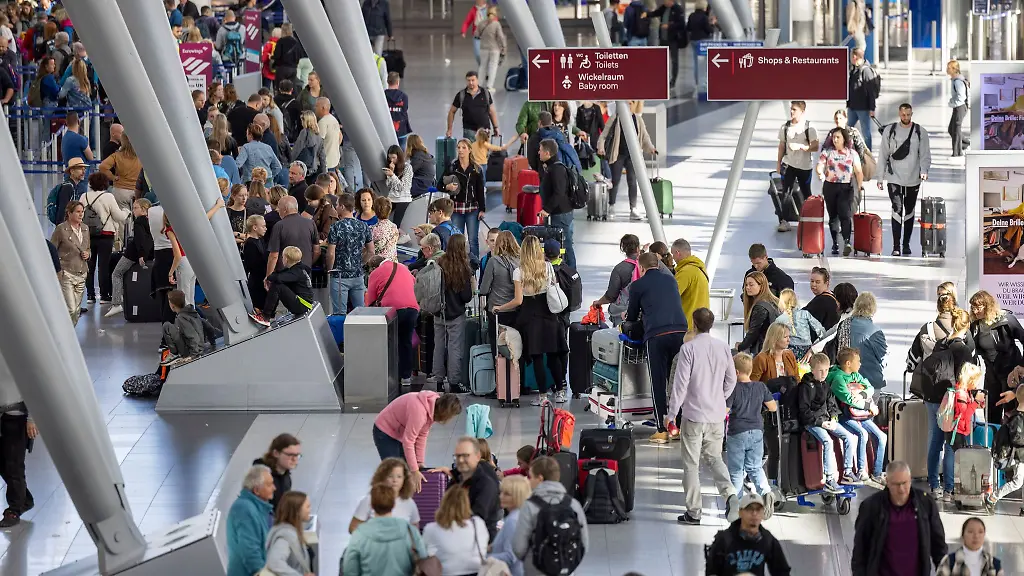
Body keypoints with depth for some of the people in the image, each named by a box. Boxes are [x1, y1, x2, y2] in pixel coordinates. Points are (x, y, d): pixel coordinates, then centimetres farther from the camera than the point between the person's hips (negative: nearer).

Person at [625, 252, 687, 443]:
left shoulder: (637, 285, 8)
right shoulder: (671, 281, 21)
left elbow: (632, 317, 18)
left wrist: (628, 318, 43)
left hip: (656, 335, -4)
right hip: (680, 331, 4)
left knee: (658, 382, 2)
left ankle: (661, 430, 0)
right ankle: (677, 425, 9)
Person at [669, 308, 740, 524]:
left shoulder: (689, 348, -13)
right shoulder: (723, 347, 2)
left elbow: (681, 383, -12)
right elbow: (732, 379, 9)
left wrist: (672, 413, -4)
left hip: (693, 414, -4)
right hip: (717, 414, 4)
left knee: (691, 463, 4)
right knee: (715, 458, 16)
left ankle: (694, 512, 6)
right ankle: (729, 493, -9)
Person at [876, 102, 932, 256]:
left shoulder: (920, 132, 3)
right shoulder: (889, 131, 4)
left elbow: (925, 154, 4)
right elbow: (883, 155, 7)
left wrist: (924, 170, -14)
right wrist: (880, 177, 5)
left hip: (913, 180, 1)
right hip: (894, 179, -1)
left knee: (909, 212, 10)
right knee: (897, 210, -12)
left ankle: (906, 244, 20)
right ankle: (896, 246, -13)